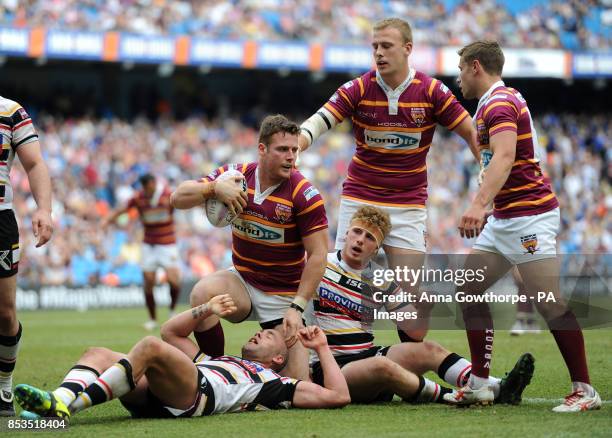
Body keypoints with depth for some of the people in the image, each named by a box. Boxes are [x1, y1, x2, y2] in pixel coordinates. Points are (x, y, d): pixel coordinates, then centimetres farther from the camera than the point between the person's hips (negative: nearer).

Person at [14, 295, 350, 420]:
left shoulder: (272, 383, 26)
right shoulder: (215, 361, 45)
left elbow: (338, 396, 16)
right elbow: (171, 332, 48)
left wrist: (322, 349, 25)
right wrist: (206, 310, 36)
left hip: (194, 398, -7)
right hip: (153, 399, 7)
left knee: (151, 347, -31)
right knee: (97, 354, -9)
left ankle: (64, 406, -43)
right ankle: (59, 403, -39)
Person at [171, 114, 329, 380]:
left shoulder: (304, 195, -17)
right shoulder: (236, 175, -6)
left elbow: (317, 255, -15)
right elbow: (178, 198, -7)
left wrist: (297, 308, -21)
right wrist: (214, 188, -26)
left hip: (285, 294, -3)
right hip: (242, 280, 3)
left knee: (296, 387, -9)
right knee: (203, 292, -32)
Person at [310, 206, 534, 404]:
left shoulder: (382, 282, 11)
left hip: (365, 356, 5)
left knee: (428, 350, -15)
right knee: (381, 365, -36)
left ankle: (497, 389, -25)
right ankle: (451, 397, -26)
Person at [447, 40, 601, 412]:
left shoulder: (500, 103, -15)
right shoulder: (495, 102, 18)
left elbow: (504, 156, -31)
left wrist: (479, 205, -42)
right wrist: (486, 207, 30)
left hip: (529, 216, -11)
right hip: (502, 219, 11)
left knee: (550, 303, -10)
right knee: (470, 290, 6)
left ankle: (585, 390, -5)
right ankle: (480, 384, 8)